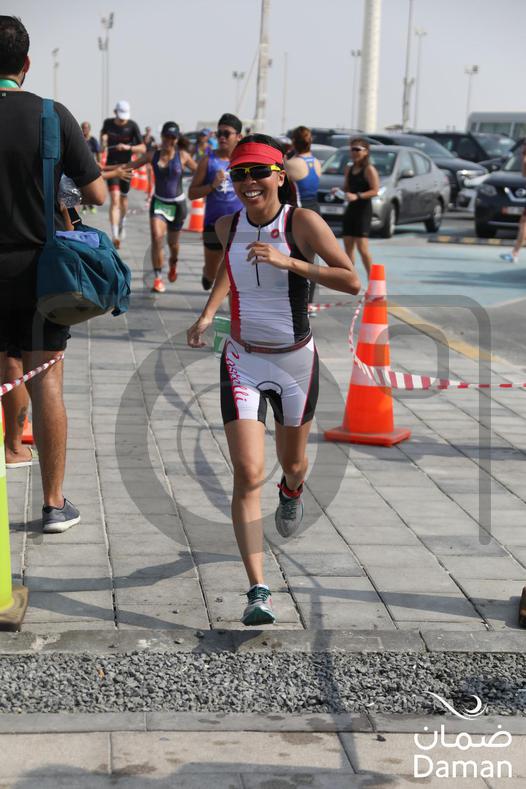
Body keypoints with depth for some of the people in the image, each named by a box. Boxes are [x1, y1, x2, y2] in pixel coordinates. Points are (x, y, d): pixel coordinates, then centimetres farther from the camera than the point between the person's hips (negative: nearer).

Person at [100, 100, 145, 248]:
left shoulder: (132, 126, -10)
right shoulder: (108, 123, -2)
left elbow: (143, 148, -13)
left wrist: (128, 147, -29)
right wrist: (103, 141, 2)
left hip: (126, 165, 0)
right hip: (112, 165, 0)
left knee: (123, 199, 15)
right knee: (115, 199, -14)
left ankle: (121, 225, 45)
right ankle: (115, 236, -22)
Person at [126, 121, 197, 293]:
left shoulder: (182, 156, -6)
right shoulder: (153, 156, -3)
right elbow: (130, 166, 0)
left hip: (177, 203, 0)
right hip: (159, 202, 0)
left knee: (173, 242, 13)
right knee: (157, 237, -19)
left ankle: (173, 263, 48)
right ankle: (158, 278, -14)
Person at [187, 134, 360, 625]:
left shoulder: (302, 222, -13)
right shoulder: (227, 226, -2)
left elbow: (353, 282, -20)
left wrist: (289, 262, -29)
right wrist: (208, 313, 7)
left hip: (296, 362, -1)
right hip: (242, 363, 1)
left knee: (292, 463, 21)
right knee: (248, 474, -14)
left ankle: (293, 492, 61)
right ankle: (258, 592, -13)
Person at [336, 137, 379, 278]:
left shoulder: (369, 169, -9)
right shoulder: (349, 169, 14)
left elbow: (375, 190, -16)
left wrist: (357, 196, -26)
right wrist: (339, 191, 0)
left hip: (364, 210, -8)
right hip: (350, 209, 8)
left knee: (362, 248, -13)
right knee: (348, 246, 9)